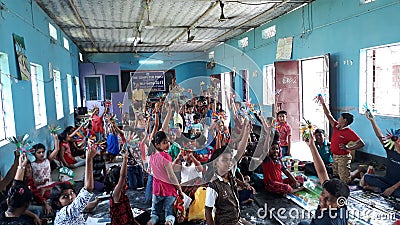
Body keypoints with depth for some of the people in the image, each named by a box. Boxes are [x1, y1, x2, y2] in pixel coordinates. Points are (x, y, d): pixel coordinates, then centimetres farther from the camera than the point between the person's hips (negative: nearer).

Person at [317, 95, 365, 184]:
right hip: (335, 156, 8)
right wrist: (323, 103, 0)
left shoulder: (349, 132, -17)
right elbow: (328, 115, 5)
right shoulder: (336, 126, 2)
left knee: (345, 181, -4)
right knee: (335, 177, 18)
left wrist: (348, 148, -23)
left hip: (343, 158, -8)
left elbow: (361, 144, -20)